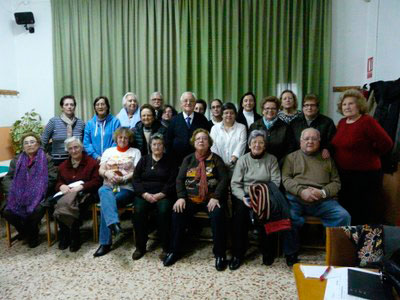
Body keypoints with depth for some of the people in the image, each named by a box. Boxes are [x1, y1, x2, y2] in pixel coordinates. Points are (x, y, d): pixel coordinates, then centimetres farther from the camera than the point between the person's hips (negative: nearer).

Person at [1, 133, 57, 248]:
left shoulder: (46, 159, 3)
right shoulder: (16, 160, 15)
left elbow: (52, 179, -6)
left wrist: (37, 191, -16)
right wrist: (12, 192, -8)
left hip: (38, 196, -4)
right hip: (19, 196, 4)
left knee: (37, 210, -32)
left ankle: (32, 233, 4)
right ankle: (23, 231, 11)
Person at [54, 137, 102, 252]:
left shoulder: (92, 162, 6)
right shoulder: (63, 165, 24)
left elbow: (97, 181, -3)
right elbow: (58, 182, 22)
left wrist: (81, 186, -18)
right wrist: (61, 186, -4)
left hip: (84, 193, -4)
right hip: (67, 194, 5)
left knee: (66, 203, -35)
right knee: (57, 205, -30)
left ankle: (74, 238, -18)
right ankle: (64, 237, -13)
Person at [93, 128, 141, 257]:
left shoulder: (135, 152, 13)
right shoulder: (108, 151, 22)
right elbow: (101, 170, 12)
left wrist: (123, 178, -15)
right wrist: (107, 173, -12)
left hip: (126, 188, -2)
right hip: (108, 186, 3)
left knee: (105, 203, -29)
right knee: (104, 192, -35)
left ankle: (105, 243, -23)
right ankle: (114, 223, -54)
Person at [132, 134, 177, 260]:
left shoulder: (169, 161, 9)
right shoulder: (144, 160, 16)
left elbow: (172, 182, 0)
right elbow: (136, 179, 7)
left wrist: (160, 195, -15)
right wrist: (145, 194, -10)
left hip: (163, 195, -2)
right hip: (144, 194, 2)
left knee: (164, 211, -32)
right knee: (138, 211, -28)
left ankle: (166, 247, -20)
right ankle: (140, 247, -13)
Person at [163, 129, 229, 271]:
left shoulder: (216, 159, 7)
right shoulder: (188, 159, 14)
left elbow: (224, 179, -2)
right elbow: (180, 179, 9)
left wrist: (215, 197, -15)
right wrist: (181, 197, -8)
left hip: (211, 198, -2)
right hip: (190, 198, 2)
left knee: (217, 215, -30)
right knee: (177, 213, -23)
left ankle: (220, 253, -13)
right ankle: (174, 250, -5)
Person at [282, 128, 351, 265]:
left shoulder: (327, 159, 24)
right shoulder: (292, 157, 19)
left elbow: (336, 182, 15)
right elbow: (285, 178, 6)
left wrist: (323, 192, -6)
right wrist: (301, 191, -11)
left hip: (323, 200, 2)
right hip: (296, 198, -2)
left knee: (344, 216, -23)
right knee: (288, 215, -31)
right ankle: (291, 253, -9)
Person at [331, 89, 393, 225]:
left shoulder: (367, 121, -15)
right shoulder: (342, 122, 7)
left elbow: (386, 144, -17)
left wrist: (368, 155, -4)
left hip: (365, 175, -7)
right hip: (343, 174, 7)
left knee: (365, 213, 6)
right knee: (346, 210, 18)